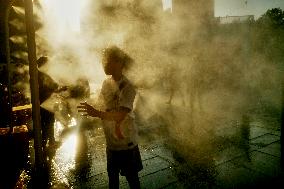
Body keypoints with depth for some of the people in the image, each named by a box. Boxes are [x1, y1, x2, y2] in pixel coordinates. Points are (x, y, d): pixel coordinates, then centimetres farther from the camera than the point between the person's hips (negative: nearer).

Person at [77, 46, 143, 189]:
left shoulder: (127, 87, -21)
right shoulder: (106, 82, 2)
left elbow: (120, 116, -32)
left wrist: (97, 113, -44)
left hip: (126, 141, -7)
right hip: (111, 141, 7)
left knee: (131, 177, 9)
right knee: (112, 174, 22)